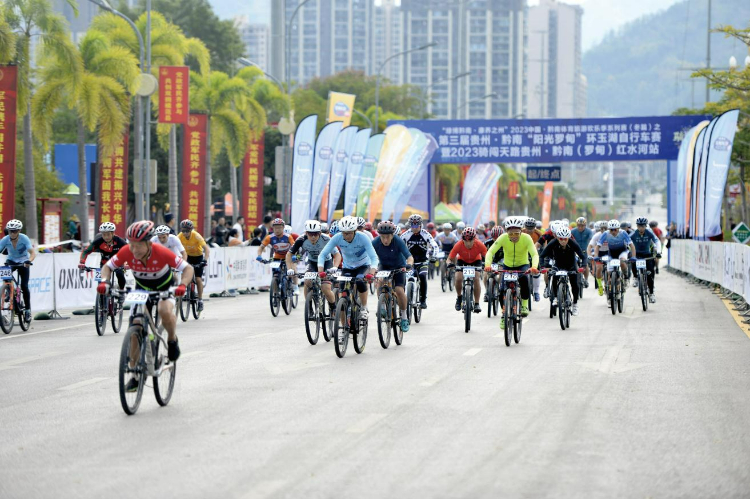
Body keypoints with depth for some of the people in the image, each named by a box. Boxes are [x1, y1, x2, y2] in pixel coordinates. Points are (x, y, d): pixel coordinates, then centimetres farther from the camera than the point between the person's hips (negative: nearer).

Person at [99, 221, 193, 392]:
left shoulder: (161, 253, -34)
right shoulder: (126, 252, -27)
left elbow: (188, 268, -30)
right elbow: (108, 267, -15)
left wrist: (182, 285, -48)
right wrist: (104, 281, -36)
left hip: (164, 288, -3)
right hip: (142, 289, 3)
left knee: (165, 311, -35)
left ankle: (172, 340, -3)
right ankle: (135, 375, 3)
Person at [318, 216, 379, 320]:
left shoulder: (362, 237, -28)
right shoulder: (337, 238, -22)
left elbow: (374, 258, -32)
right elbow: (322, 255, -22)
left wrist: (371, 273, -50)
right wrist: (320, 271, -39)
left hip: (363, 266, -3)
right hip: (347, 267, 3)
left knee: (360, 283, -31)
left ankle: (364, 309, -8)